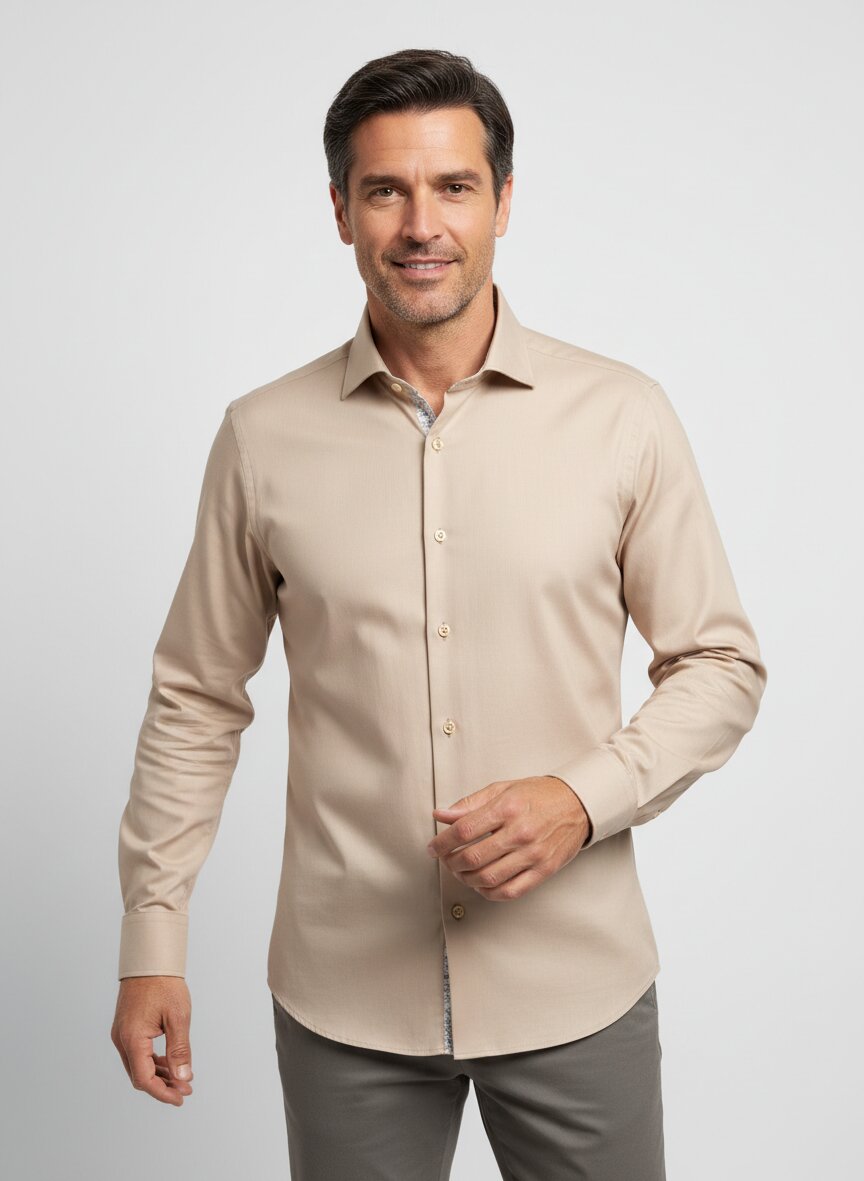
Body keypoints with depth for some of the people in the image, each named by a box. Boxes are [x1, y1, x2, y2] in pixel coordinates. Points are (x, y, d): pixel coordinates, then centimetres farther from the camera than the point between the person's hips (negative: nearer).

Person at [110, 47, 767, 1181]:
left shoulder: (623, 416, -5)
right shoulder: (264, 438, -2)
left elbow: (721, 664, 1)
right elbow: (196, 700, 4)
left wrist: (582, 799, -15)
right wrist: (153, 940, 3)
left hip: (575, 987, 0)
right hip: (344, 995, 1)